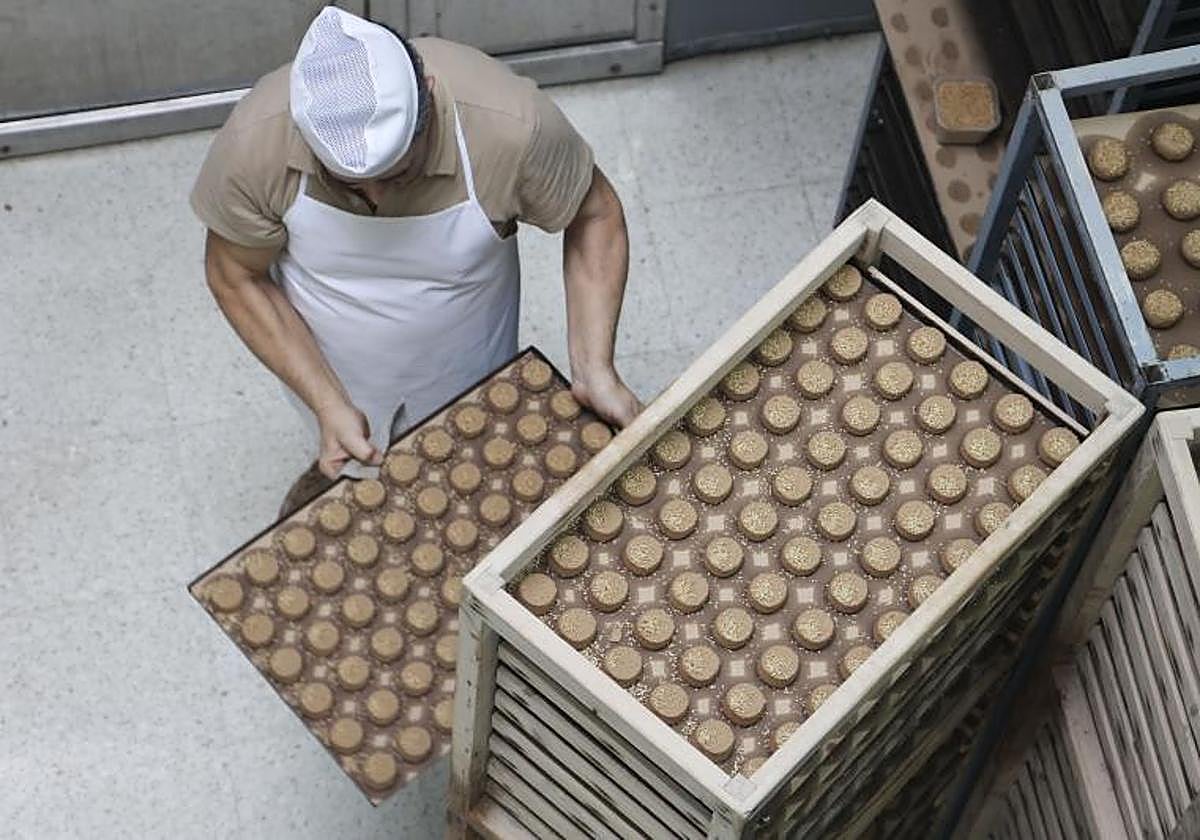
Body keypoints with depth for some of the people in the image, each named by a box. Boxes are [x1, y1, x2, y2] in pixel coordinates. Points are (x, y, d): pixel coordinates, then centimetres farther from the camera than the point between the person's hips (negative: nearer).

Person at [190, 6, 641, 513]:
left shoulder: (512, 127, -38)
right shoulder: (253, 144, -35)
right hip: (327, 361, 0)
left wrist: (594, 369, -28)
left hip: (463, 358, 0)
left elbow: (594, 214, -18)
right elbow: (237, 278, -18)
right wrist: (329, 406, -25)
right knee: (357, 468, 29)